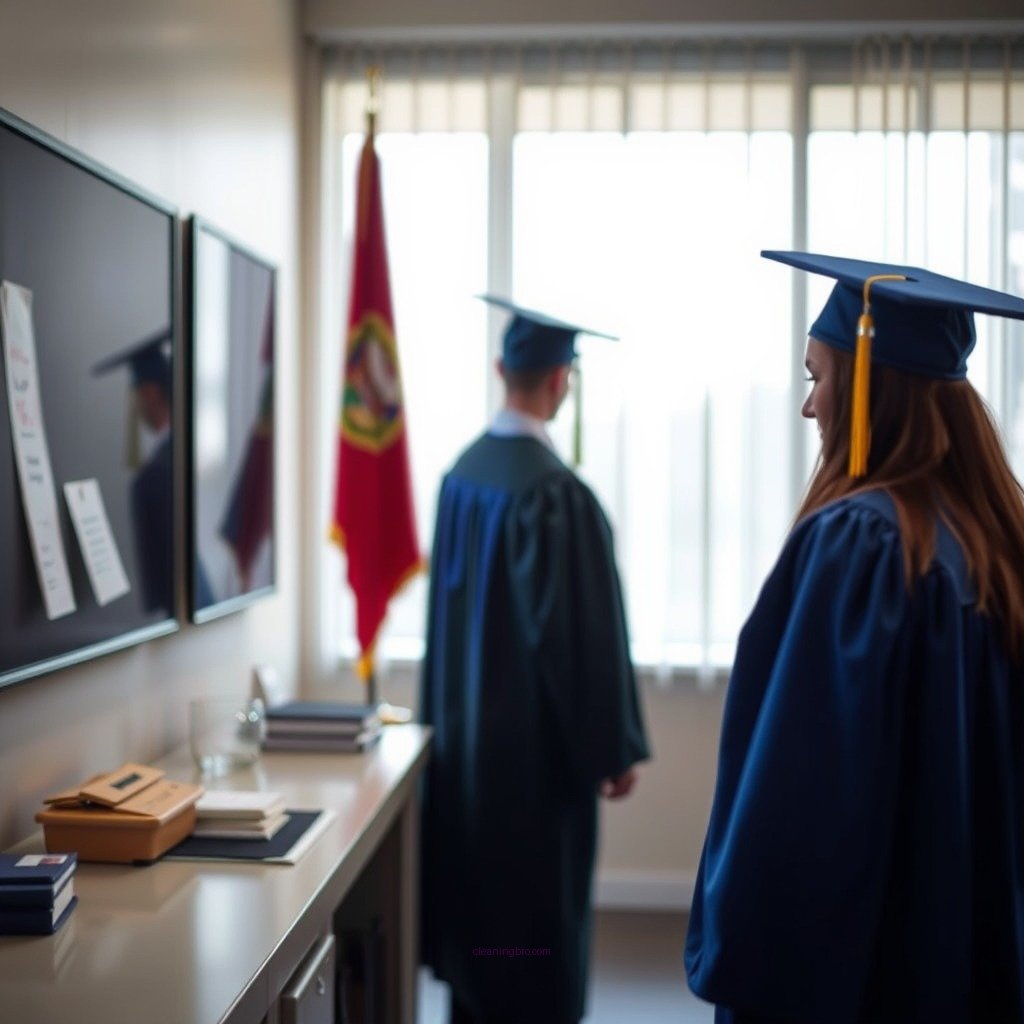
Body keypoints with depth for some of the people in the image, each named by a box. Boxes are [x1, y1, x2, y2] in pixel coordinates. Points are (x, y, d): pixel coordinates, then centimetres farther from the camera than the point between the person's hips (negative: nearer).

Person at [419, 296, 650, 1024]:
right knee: (539, 921, 3)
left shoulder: (463, 472, 4)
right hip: (538, 743, -8)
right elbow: (584, 630, -20)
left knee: (480, 901, 19)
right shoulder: (553, 490, -22)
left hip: (468, 730, 8)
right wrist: (614, 747, -11)